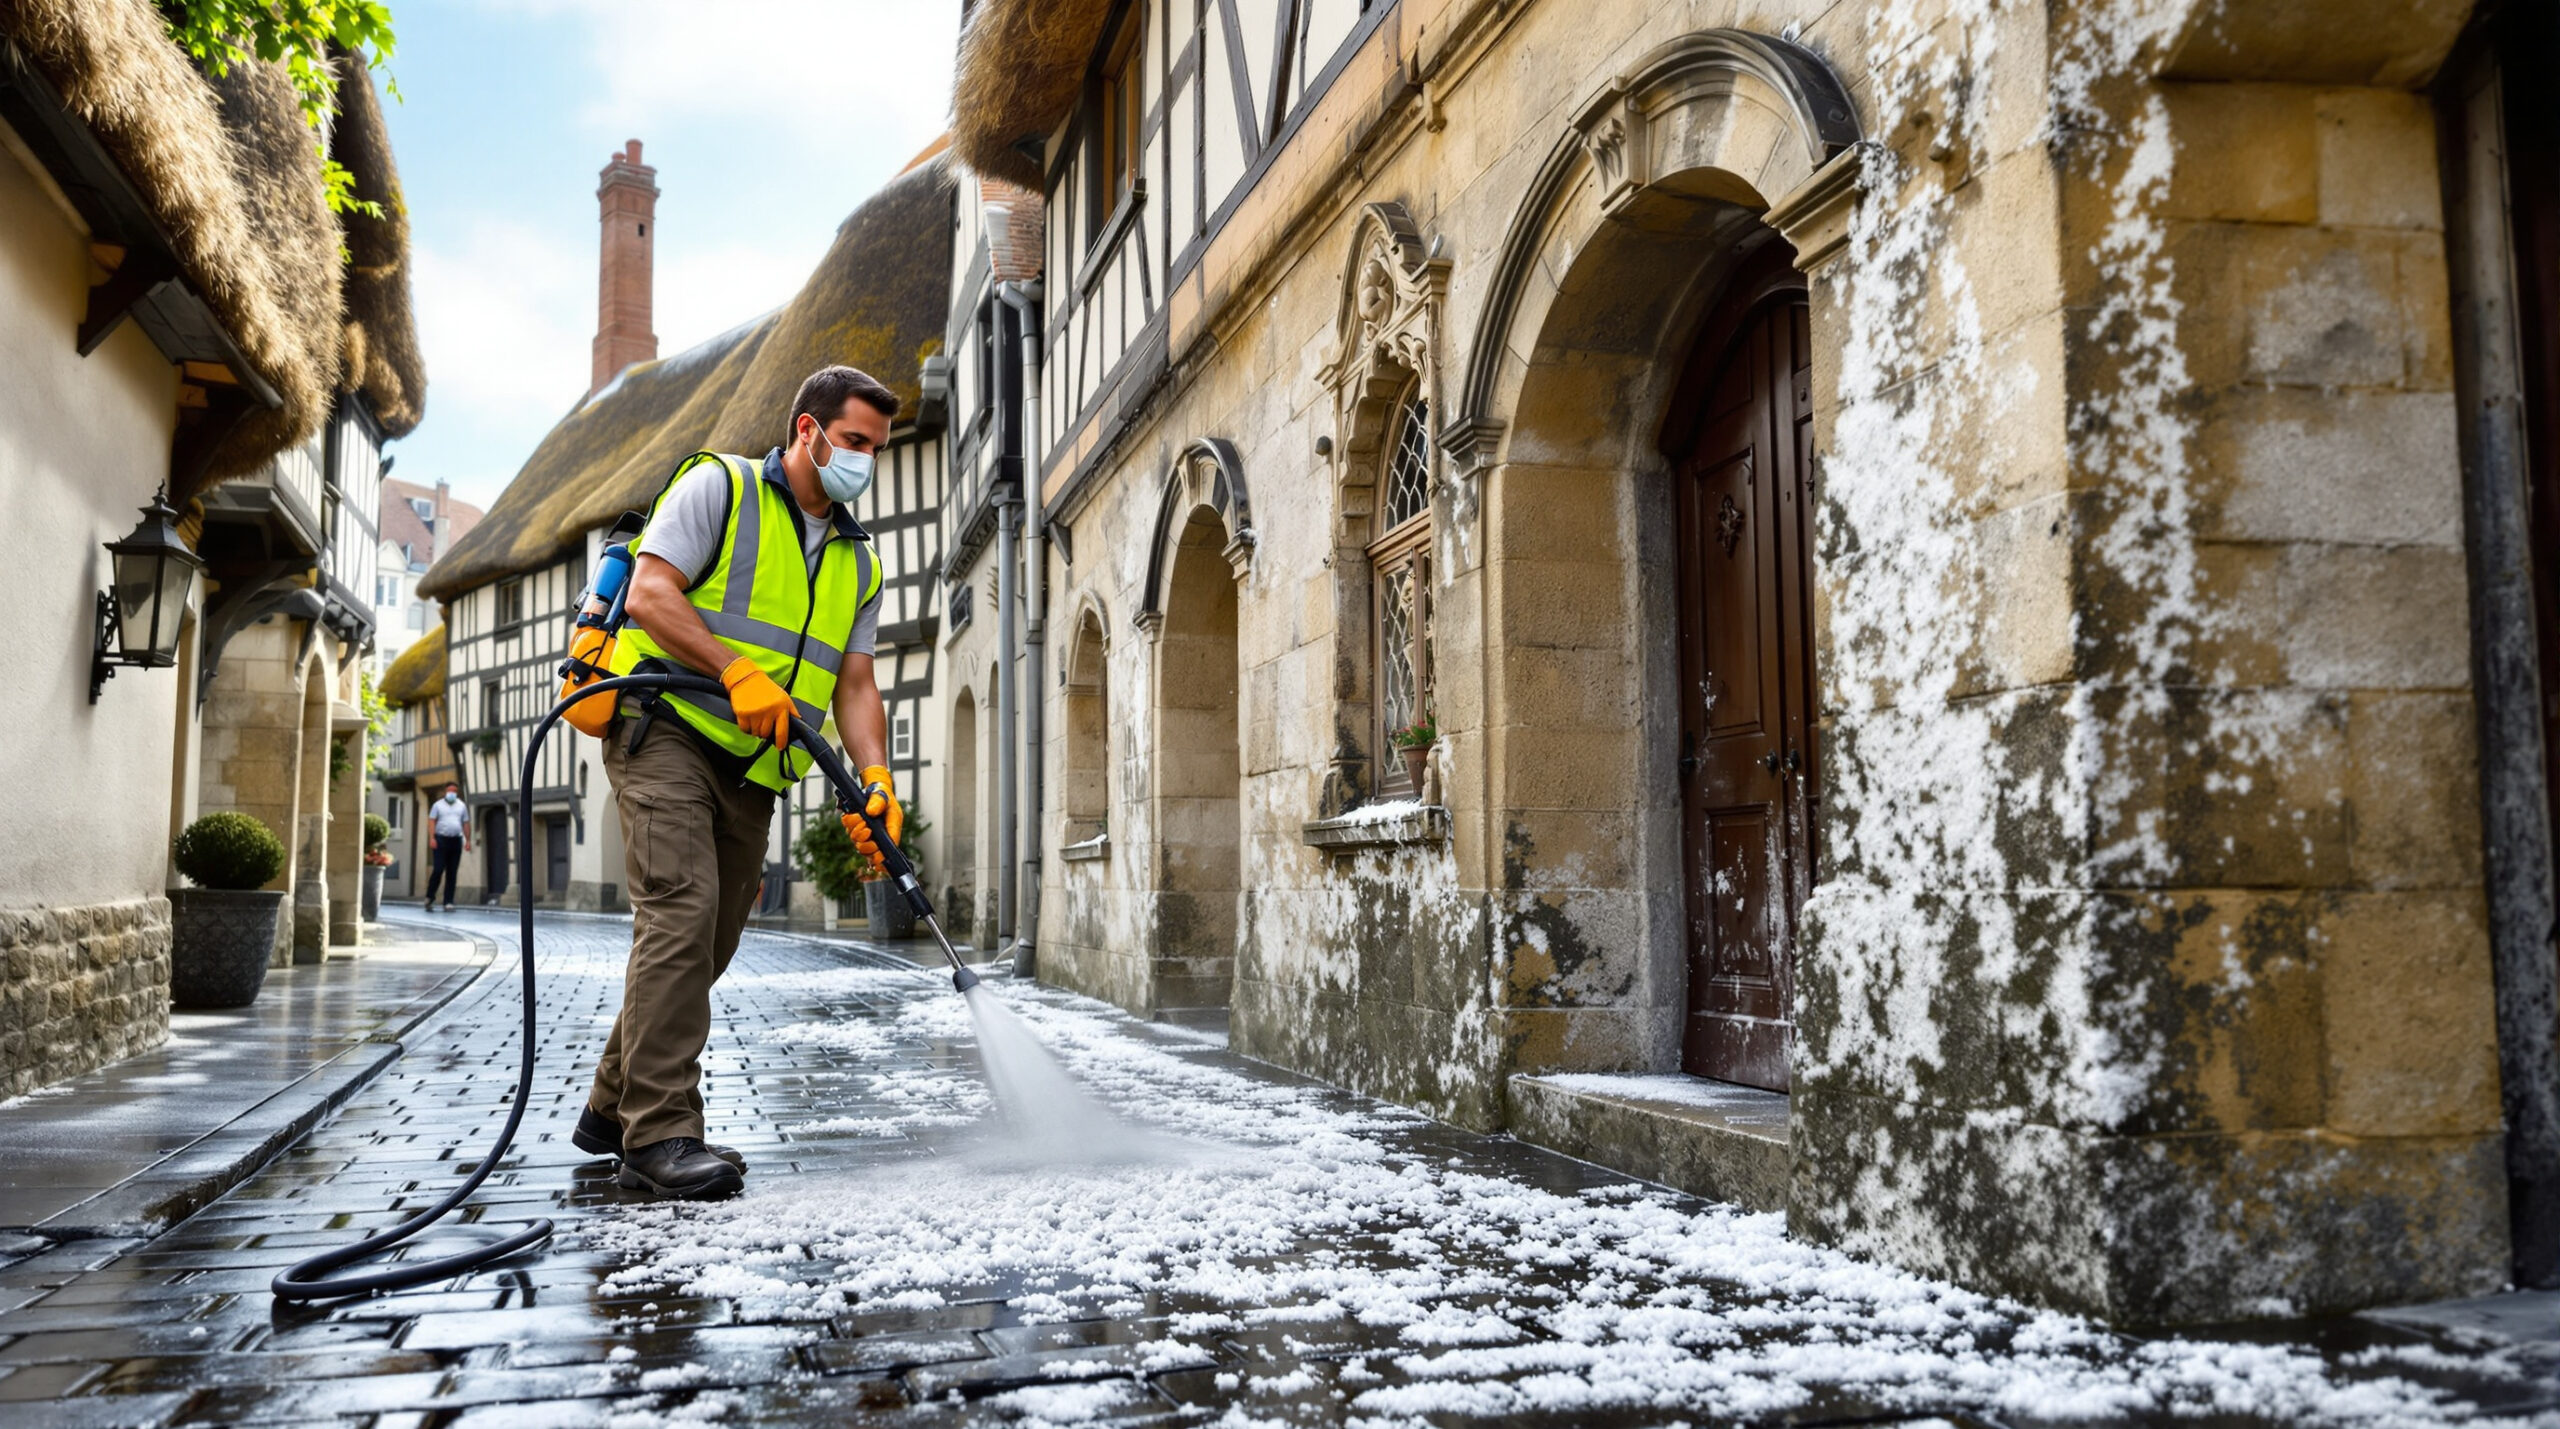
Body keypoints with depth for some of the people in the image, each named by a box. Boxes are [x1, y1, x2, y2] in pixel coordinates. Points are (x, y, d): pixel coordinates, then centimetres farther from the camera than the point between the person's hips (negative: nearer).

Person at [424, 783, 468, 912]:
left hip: (456, 840, 3)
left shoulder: (462, 806, 14)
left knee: (452, 873, 3)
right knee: (438, 870, -9)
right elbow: (431, 821, -1)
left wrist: (468, 840, 5)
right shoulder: (438, 805, 5)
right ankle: (429, 898, 3)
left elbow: (466, 824, 14)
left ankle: (448, 903, 5)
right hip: (441, 840, -3)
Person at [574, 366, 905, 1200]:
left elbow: (853, 683, 10)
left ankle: (613, 1108, 24)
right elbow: (650, 594, -11)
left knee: (707, 944, 8)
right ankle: (659, 1135, -18)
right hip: (666, 731, -7)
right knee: (681, 915, -19)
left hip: (751, 771, 7)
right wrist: (738, 671, -23)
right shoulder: (719, 488, -1)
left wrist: (876, 777, -7)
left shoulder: (857, 565, 17)